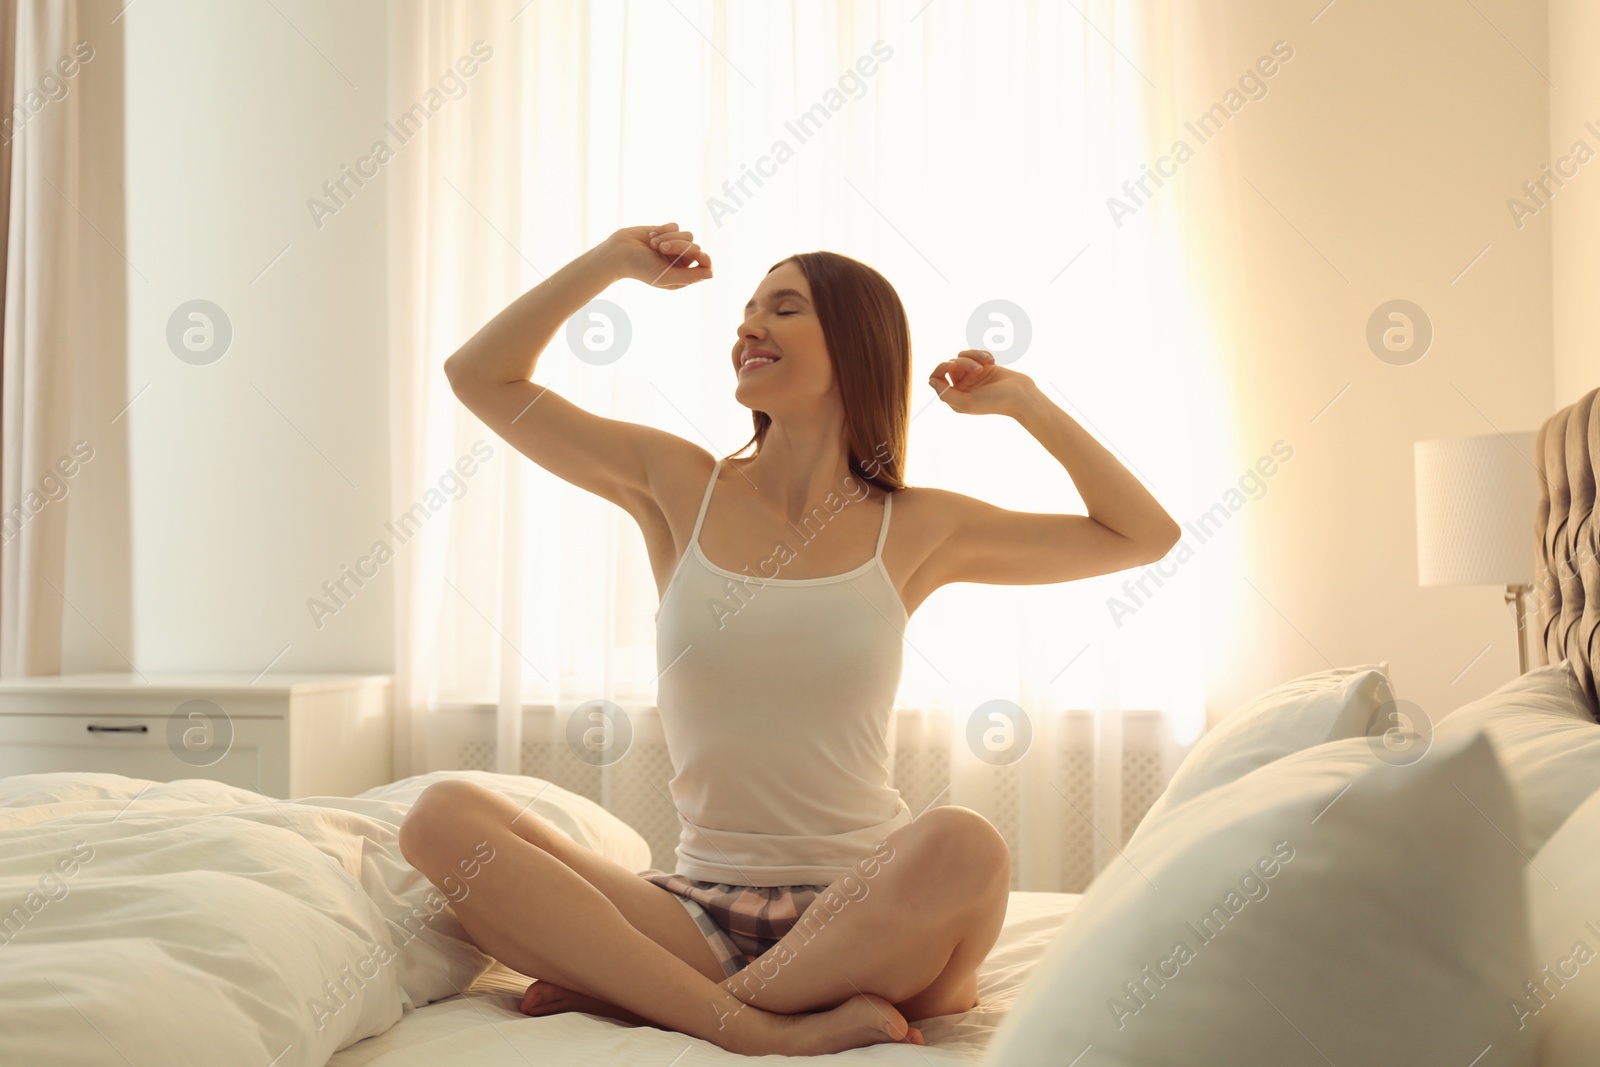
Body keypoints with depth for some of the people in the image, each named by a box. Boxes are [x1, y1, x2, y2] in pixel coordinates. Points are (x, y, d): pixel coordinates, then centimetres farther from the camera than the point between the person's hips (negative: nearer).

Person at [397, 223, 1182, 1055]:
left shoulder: (914, 531, 5)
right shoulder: (681, 487, 7)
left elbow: (1144, 535, 11)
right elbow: (479, 375, 10)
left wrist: (1022, 401, 7)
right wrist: (614, 261, 5)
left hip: (860, 907, -1)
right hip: (701, 912, 1)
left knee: (964, 846, -36)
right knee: (442, 815, -19)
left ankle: (635, 993, -16)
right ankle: (762, 1027, -26)